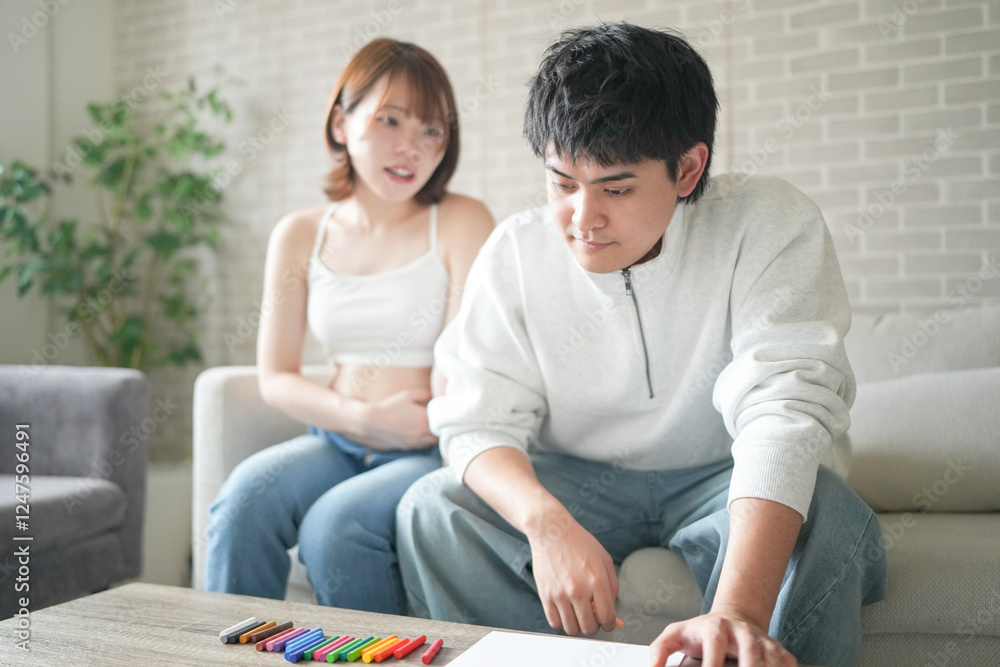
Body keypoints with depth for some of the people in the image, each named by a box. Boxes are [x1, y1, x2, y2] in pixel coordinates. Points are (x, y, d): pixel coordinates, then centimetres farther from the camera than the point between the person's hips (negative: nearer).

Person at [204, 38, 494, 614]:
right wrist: (363, 417, -8)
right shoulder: (300, 236, 8)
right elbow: (276, 378, 7)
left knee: (335, 522, -29)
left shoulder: (461, 223, -3)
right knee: (246, 495, -24)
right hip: (338, 443, 4)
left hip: (434, 454, -3)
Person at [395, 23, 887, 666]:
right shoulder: (516, 252, -10)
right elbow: (479, 420, -13)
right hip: (576, 480, 2)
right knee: (433, 509, -21)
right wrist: (547, 522, -37)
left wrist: (738, 609, -46)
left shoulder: (772, 224, -19)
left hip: (722, 478, -1)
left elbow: (783, 408, -30)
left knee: (828, 517, -33)